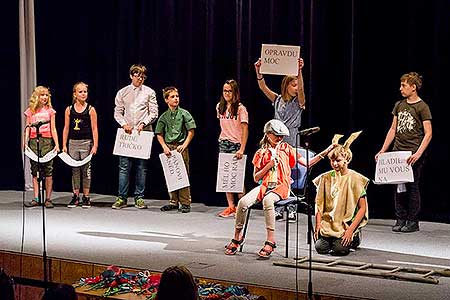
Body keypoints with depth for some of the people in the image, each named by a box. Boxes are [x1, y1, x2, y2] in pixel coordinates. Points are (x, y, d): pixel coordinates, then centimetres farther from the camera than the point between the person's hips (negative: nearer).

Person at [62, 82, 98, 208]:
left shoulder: (90, 110, -2)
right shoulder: (69, 110, 4)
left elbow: (94, 129, -2)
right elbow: (66, 128, 8)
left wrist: (95, 146, -7)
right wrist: (64, 145, 4)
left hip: (86, 143, -2)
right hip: (73, 143, 2)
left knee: (86, 170, 2)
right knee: (75, 170, 6)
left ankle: (86, 197, 10)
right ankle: (75, 197, 13)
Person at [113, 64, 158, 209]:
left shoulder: (149, 92, 6)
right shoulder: (122, 93, 10)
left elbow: (154, 113, 2)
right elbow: (117, 113, 8)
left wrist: (143, 123, -13)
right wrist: (124, 124, -9)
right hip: (127, 133, 1)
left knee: (142, 167, 2)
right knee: (124, 167, -3)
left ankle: (139, 198, 8)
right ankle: (122, 198, 0)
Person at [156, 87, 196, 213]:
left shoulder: (184, 114, 0)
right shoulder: (164, 116, 7)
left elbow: (191, 131, -1)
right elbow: (159, 134, 8)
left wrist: (184, 145, -11)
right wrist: (165, 147, -5)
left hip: (181, 147, -3)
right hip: (168, 147, 3)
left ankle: (185, 202, 0)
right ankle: (174, 201, 16)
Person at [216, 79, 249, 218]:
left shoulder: (240, 108, -8)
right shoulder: (220, 107, 10)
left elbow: (245, 129, -13)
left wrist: (242, 149, -20)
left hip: (236, 144, -6)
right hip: (223, 144, 6)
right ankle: (231, 207, 8)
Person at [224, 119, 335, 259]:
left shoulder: (286, 149, 10)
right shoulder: (261, 153, 11)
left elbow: (307, 163, 9)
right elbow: (256, 178, 8)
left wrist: (325, 152, 0)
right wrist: (269, 165, -5)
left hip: (281, 186, -2)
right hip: (265, 185, 2)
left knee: (267, 200, -38)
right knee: (243, 202, -26)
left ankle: (270, 240, -34)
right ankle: (237, 237, -7)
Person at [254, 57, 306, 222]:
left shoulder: (298, 102, 2)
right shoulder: (278, 100, 9)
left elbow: (301, 88, -18)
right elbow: (263, 87, 0)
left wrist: (299, 71, -32)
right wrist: (258, 71, -15)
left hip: (292, 142, -2)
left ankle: (292, 210, 2)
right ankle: (278, 210, 6)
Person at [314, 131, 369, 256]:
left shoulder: (355, 179, -5)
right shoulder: (325, 178, 6)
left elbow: (362, 208, -7)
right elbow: (319, 204, 9)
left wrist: (350, 230, -15)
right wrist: (318, 225, -5)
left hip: (347, 223, -3)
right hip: (328, 222, 3)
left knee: (339, 249, -25)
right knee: (320, 248, -20)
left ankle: (355, 237, 9)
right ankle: (330, 237, 15)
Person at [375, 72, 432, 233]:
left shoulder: (422, 107, -5)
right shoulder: (399, 105, 13)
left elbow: (428, 133, -9)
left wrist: (418, 153, -20)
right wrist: (383, 150, 12)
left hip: (413, 154, -6)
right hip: (397, 152, 6)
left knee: (412, 186, -2)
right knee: (398, 187, 5)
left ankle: (413, 221, 5)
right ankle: (400, 220, 12)